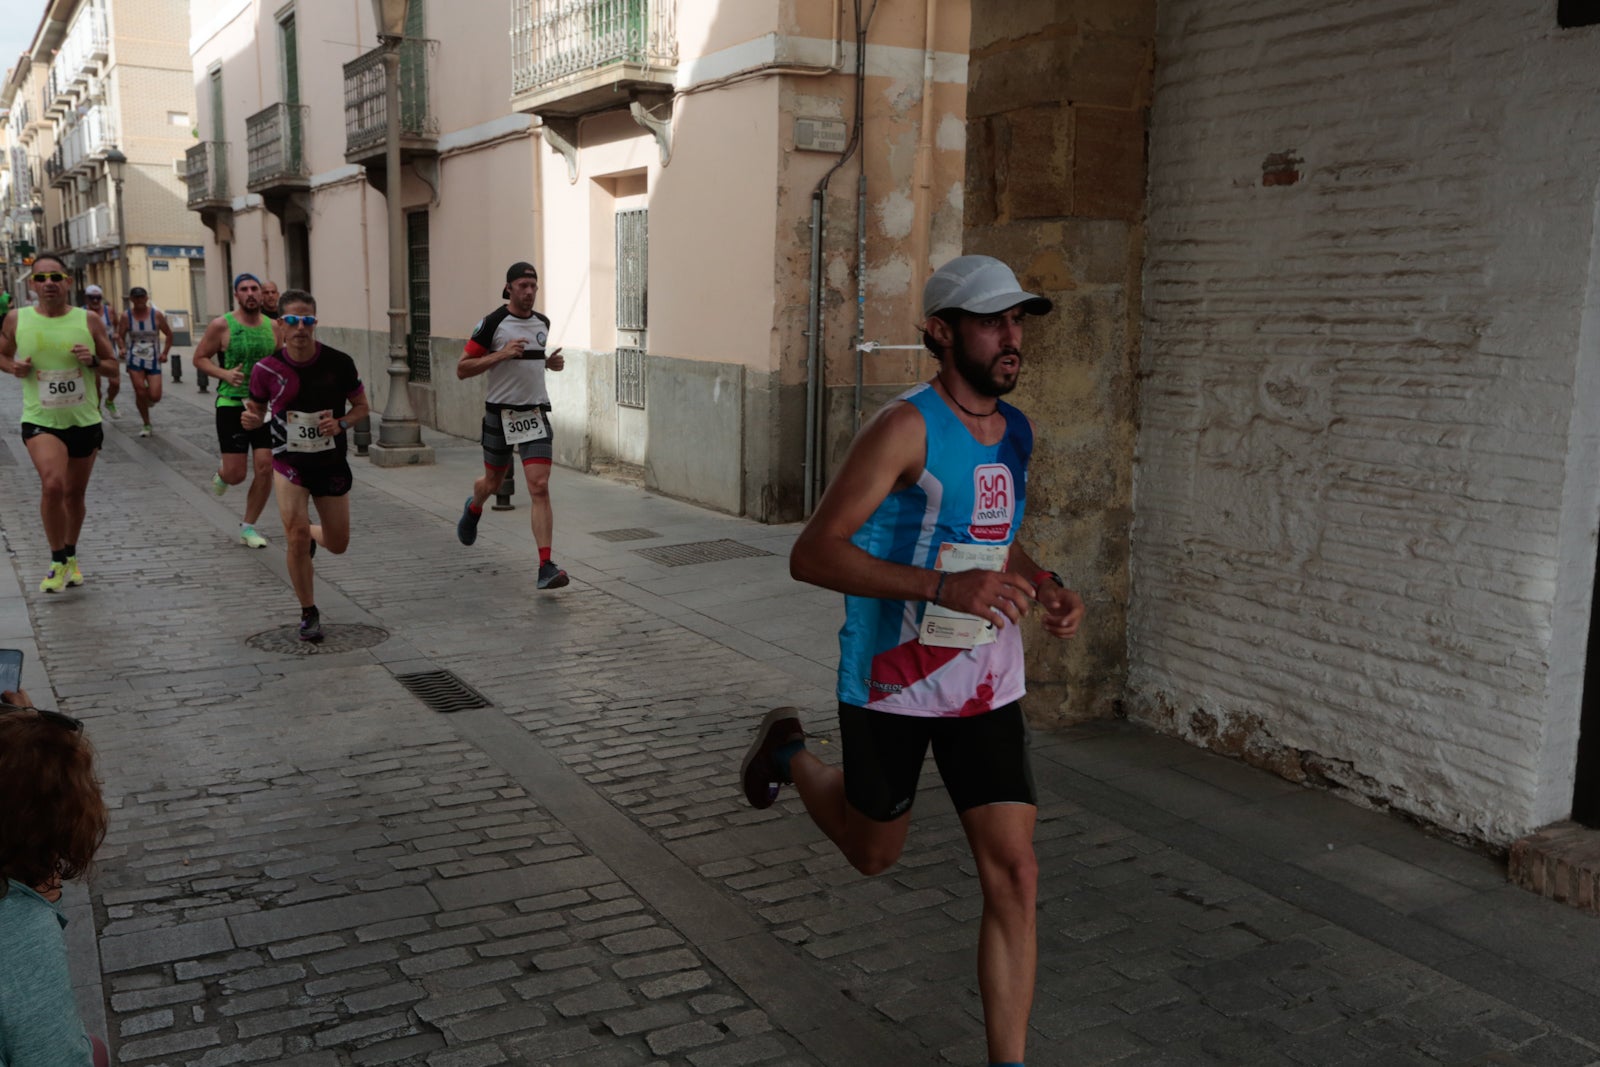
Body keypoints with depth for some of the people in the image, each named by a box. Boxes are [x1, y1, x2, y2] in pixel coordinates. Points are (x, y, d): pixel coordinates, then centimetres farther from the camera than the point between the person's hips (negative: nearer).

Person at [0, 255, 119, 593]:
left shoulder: (89, 321, -4)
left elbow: (115, 372, 3)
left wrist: (93, 360, -17)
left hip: (85, 421, 2)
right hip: (41, 421, -2)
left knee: (75, 494, 15)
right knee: (53, 485, -25)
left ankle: (70, 556, 40)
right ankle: (58, 562, -6)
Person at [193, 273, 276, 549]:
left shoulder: (273, 327, 6)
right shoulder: (222, 325, -6)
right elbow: (199, 358, 0)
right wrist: (225, 374, -16)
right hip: (232, 405, -3)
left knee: (265, 468, -4)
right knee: (235, 474, -5)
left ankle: (248, 527, 12)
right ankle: (220, 475, 36)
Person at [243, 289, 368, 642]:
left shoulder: (339, 363, -12)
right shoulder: (267, 369, -11)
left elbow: (361, 405, 1)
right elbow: (258, 409, 5)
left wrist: (341, 423, -19)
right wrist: (251, 419, -19)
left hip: (331, 463, 1)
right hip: (289, 461, -1)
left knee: (338, 544, 8)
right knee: (297, 537, -15)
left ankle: (311, 532, 47)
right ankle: (309, 613, 6)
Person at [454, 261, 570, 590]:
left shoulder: (543, 323, 9)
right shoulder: (492, 323, -8)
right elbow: (462, 369, -8)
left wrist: (549, 362, 6)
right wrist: (500, 355, -19)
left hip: (536, 414, 3)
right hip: (501, 414, -3)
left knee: (540, 488, -11)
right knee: (492, 483, 16)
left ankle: (546, 567, -15)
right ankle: (473, 510, 54)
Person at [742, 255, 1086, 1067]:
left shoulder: (1016, 432, 4)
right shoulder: (907, 427, -19)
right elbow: (811, 554, -24)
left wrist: (1047, 588, 1)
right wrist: (943, 587, -35)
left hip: (987, 685, 5)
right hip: (892, 682, -5)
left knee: (1013, 876, -2)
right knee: (872, 852, 18)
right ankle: (788, 754, 47)